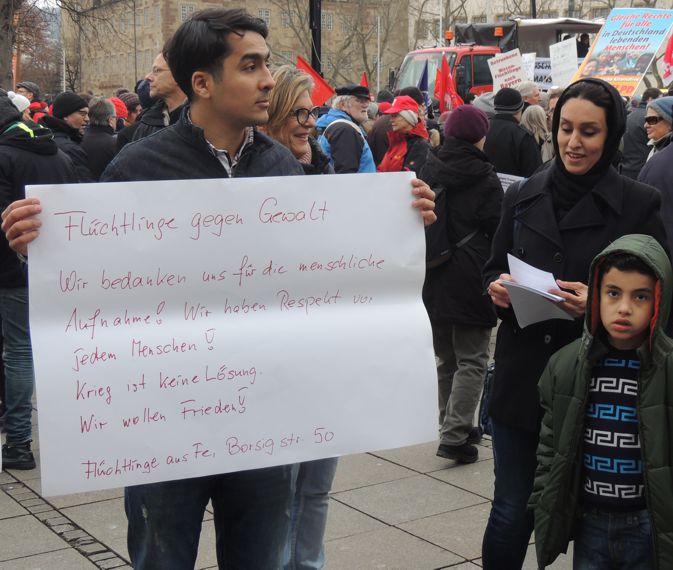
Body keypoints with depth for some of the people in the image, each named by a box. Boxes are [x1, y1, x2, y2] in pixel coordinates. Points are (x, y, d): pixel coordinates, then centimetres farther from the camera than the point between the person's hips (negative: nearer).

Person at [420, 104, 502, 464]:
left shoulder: (428, 169, 5)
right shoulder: (483, 177, -12)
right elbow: (498, 228, -9)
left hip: (433, 278, 6)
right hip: (470, 280, -6)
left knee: (446, 358, 18)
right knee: (472, 360, 1)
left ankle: (452, 425, 27)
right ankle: (454, 436, -7)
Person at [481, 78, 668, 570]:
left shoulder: (639, 204, -4)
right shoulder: (523, 197, 6)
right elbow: (493, 272, 15)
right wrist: (498, 288, -8)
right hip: (521, 377, 3)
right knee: (511, 513, 8)